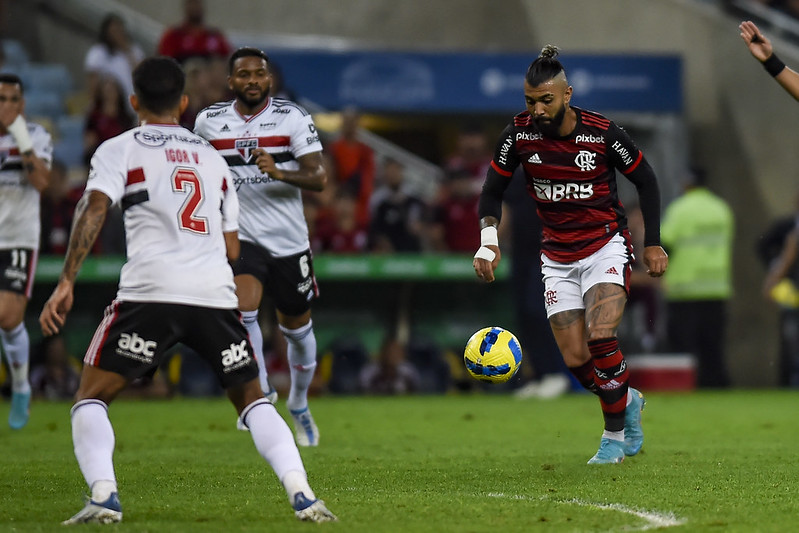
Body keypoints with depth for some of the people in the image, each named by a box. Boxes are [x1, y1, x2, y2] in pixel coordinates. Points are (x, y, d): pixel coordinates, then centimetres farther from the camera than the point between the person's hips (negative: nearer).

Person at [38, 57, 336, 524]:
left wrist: (66, 282, -9)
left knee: (91, 397, 6)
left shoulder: (119, 150, 12)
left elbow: (94, 210, -6)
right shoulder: (212, 157, 25)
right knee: (253, 399, 17)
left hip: (150, 290, -3)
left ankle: (104, 496, -16)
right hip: (216, 293, 4)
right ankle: (302, 494, -2)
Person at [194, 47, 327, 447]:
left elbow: (318, 177, -16)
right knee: (244, 308, -27)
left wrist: (279, 172, -32)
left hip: (289, 238, 0)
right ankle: (261, 394, -15)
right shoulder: (209, 121, -2)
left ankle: (299, 404, 38)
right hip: (240, 235, 0)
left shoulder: (293, 118, -8)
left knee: (297, 327, 14)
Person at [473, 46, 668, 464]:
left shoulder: (601, 132, -15)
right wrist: (488, 239, -14)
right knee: (576, 360, -4)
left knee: (600, 338, -24)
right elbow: (493, 189, 3)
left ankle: (615, 436, -6)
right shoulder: (519, 133, -9)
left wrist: (652, 243, -2)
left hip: (605, 245, -3)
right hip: (557, 255, 3)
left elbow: (645, 180, -1)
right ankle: (627, 402, 28)